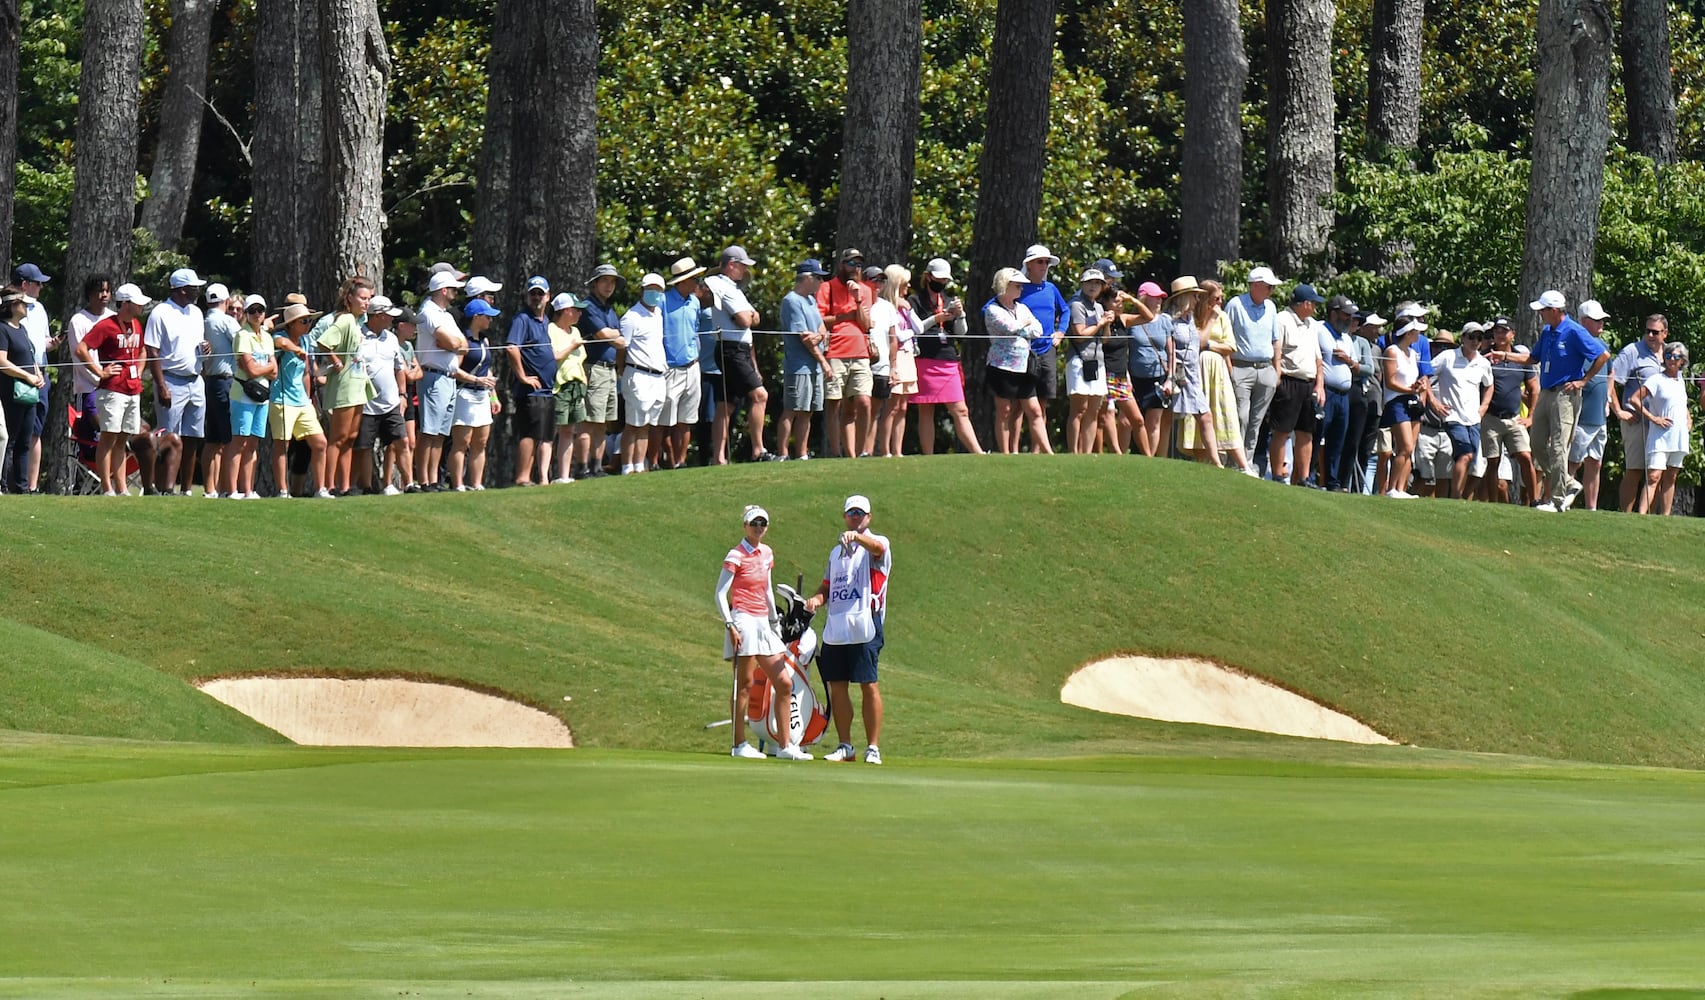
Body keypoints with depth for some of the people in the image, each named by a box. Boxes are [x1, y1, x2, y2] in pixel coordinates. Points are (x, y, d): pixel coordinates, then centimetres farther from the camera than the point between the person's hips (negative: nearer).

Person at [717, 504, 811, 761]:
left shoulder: (766, 554, 14)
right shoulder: (736, 556, -7)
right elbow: (720, 593, -9)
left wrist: (774, 621, 22)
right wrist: (729, 625, -17)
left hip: (763, 623, 8)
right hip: (744, 622, -8)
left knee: (784, 684, 4)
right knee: (745, 685, -4)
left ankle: (786, 746, 8)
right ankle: (739, 745, 3)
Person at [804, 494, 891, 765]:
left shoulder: (876, 544, 1)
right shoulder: (836, 552, 23)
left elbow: (877, 547, -24)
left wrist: (856, 537, -45)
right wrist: (816, 599, 2)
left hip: (865, 627, -7)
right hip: (835, 628, 7)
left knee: (868, 686, -7)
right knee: (836, 686, 5)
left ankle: (873, 747, -4)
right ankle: (845, 746, 13)